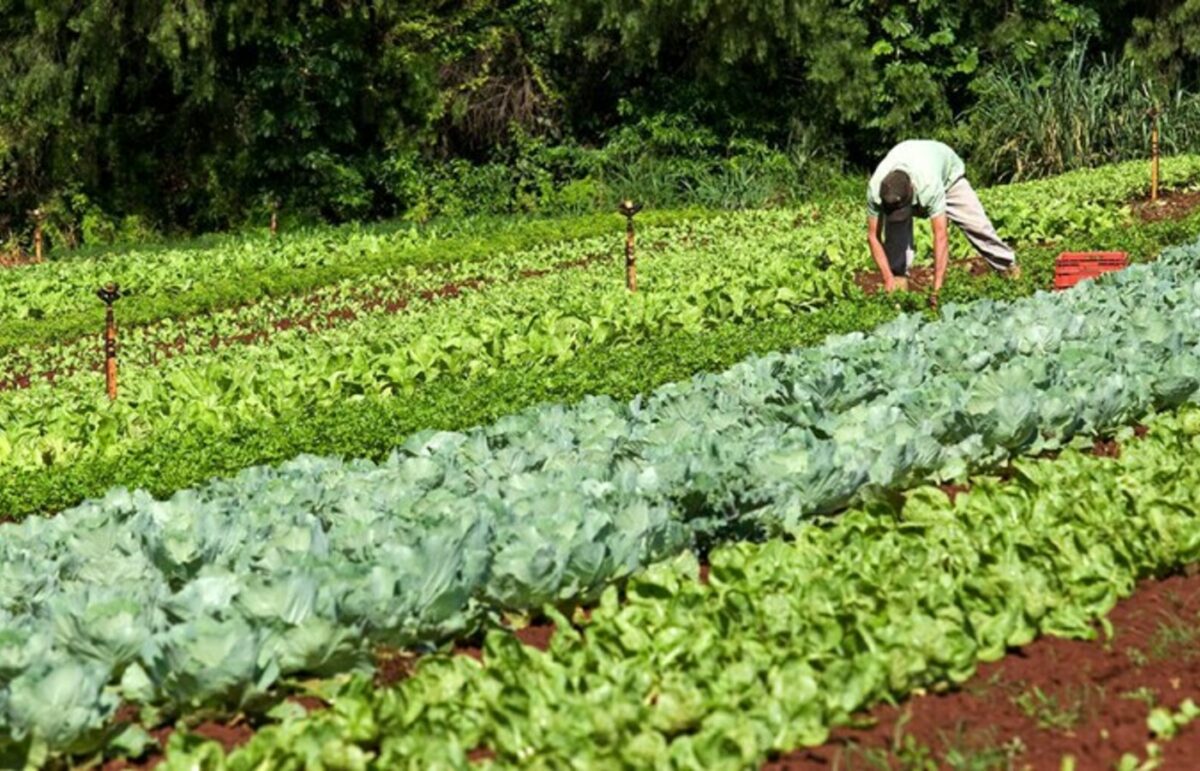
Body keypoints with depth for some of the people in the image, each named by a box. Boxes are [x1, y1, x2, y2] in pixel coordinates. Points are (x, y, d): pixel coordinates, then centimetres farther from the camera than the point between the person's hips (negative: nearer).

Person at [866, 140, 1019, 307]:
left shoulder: (929, 186, -50)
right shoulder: (875, 190, -41)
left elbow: (941, 235, -49)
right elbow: (873, 236, -31)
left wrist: (937, 287, -51)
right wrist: (888, 279, -36)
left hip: (947, 172, -2)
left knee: (975, 223, -8)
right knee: (895, 225, -24)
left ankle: (1008, 267, 12)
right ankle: (899, 278, -11)